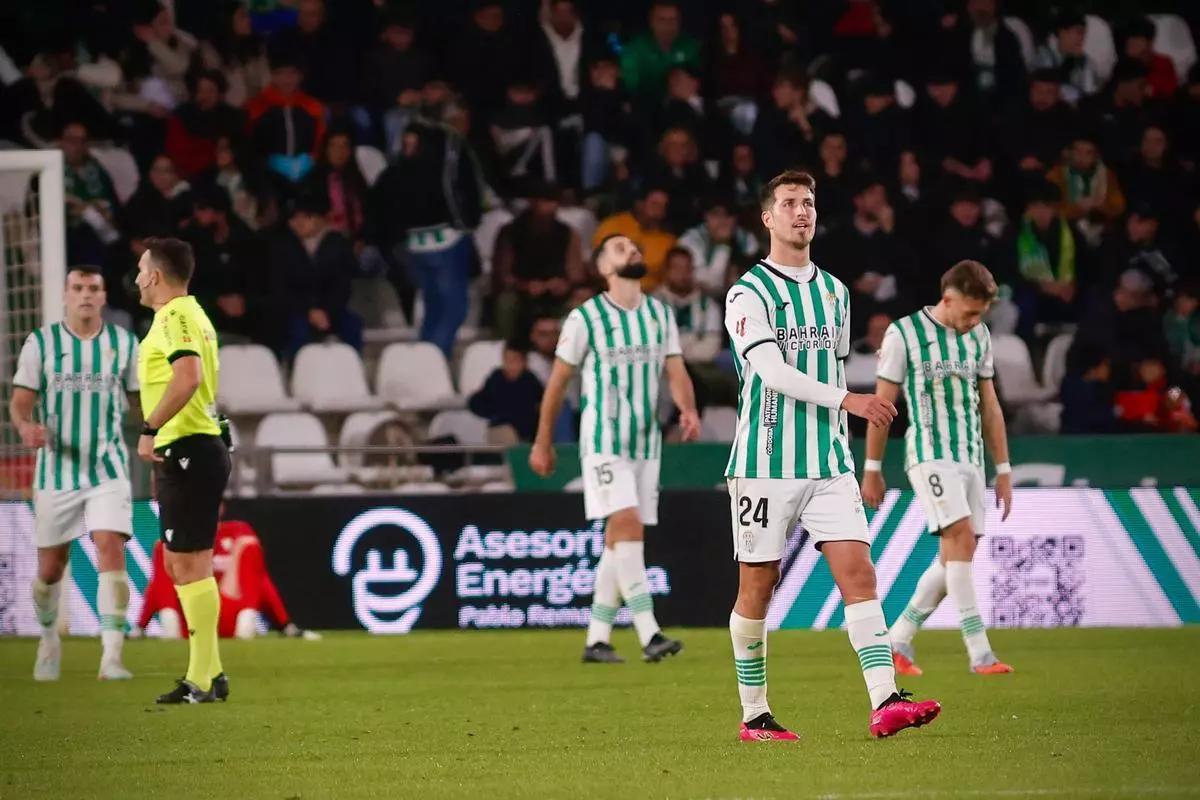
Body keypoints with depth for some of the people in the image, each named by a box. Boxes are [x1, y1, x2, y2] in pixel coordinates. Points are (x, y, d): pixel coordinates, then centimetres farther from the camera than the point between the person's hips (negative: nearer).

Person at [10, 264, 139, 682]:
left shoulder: (124, 343, 3)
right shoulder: (41, 343, -1)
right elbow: (20, 402, -3)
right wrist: (26, 427, -25)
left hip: (108, 470, 0)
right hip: (56, 470, 0)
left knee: (111, 552, -19)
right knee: (50, 568, 7)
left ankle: (111, 658, -21)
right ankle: (49, 638, 35)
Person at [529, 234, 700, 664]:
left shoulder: (661, 314, 10)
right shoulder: (585, 318, -4)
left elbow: (676, 371, 2)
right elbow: (557, 381, 2)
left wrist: (689, 410, -19)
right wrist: (542, 443, 5)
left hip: (645, 442, 5)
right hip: (604, 441, -5)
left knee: (619, 540, 7)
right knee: (628, 525, -18)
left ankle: (596, 640, 13)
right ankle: (649, 635, -24)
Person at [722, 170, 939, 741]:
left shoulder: (834, 292, 14)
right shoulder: (749, 293, -7)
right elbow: (771, 371, -19)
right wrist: (847, 400, -27)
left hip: (828, 463, 5)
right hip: (765, 461, -5)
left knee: (858, 573, -9)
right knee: (757, 587, 2)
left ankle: (885, 703, -18)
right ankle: (753, 715, 13)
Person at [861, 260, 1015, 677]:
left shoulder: (979, 336, 11)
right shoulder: (903, 334, -6)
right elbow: (882, 403, -1)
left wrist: (1003, 469, 16)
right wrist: (872, 469, 1)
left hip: (971, 457, 6)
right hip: (930, 455, -6)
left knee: (954, 556, 3)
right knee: (961, 537, -20)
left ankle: (898, 641, 17)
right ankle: (980, 654, -23)